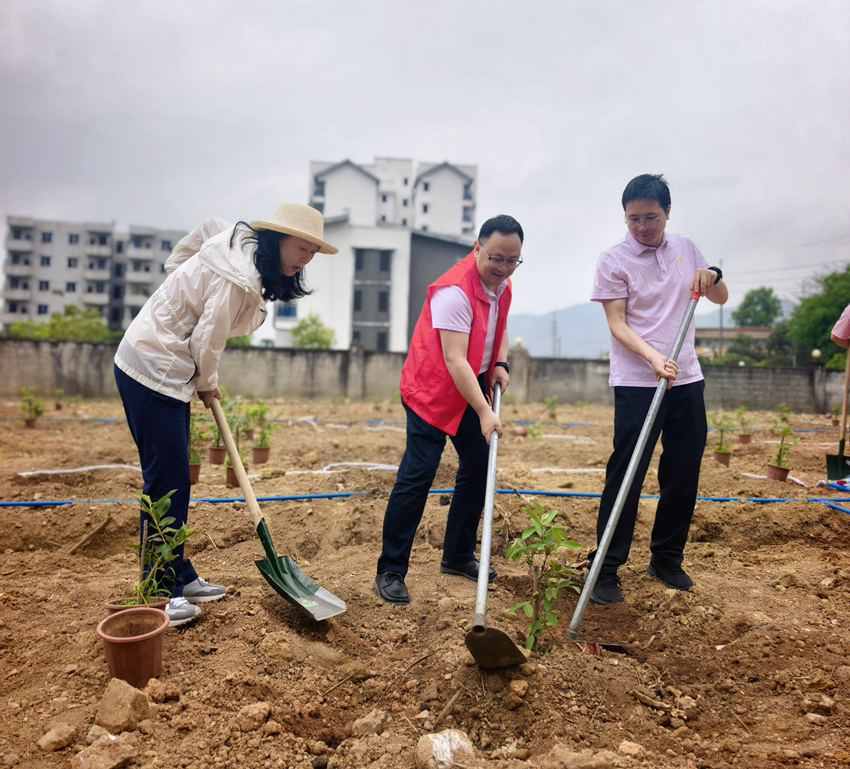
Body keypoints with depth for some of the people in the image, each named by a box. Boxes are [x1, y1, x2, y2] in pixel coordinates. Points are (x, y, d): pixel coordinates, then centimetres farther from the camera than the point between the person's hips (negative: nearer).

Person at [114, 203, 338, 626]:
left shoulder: (240, 243, 6)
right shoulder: (238, 277, -23)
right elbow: (206, 341, -18)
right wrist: (207, 384, 1)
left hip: (164, 371, 10)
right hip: (153, 372, -10)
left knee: (175, 478, 13)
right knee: (166, 480, -5)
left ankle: (180, 577, 24)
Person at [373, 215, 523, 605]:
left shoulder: (502, 283, 4)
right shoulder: (454, 290, -25)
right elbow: (454, 360, -31)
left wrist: (500, 363, 3)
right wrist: (484, 412, -35)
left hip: (472, 387, 9)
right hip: (432, 389, -9)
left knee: (478, 467, 10)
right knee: (417, 475, -11)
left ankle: (458, 556, 26)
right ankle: (390, 571, 0)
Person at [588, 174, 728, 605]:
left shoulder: (685, 249, 11)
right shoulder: (613, 261, -4)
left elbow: (721, 298, 19)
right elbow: (617, 325, -11)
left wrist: (713, 276, -4)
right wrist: (653, 357, -26)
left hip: (687, 379, 6)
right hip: (636, 382, -5)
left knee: (683, 473, 9)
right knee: (625, 476, -6)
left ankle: (667, 558, 26)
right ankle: (606, 568, 4)